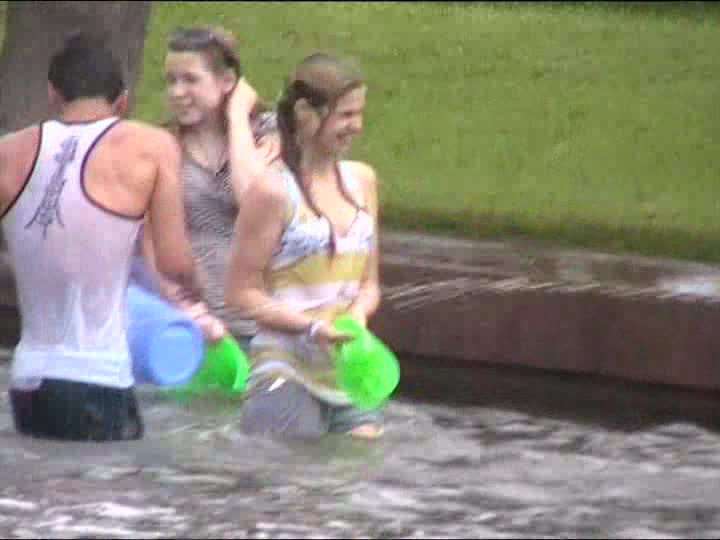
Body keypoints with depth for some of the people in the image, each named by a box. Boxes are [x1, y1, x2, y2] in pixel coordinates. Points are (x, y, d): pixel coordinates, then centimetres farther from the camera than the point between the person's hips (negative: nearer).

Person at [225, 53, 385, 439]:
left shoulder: (361, 181, 11)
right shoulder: (274, 191, -9)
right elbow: (241, 292, -9)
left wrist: (358, 314, -5)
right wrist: (311, 327, -18)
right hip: (286, 371, -6)